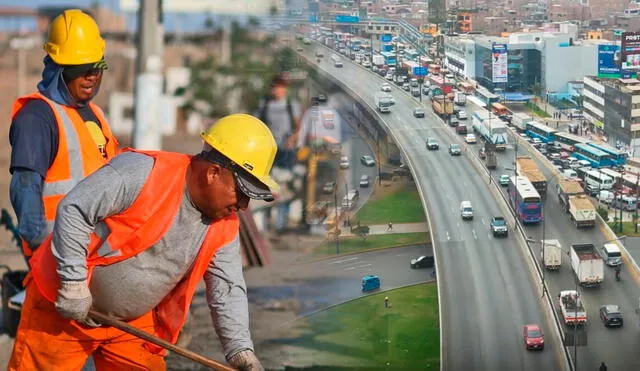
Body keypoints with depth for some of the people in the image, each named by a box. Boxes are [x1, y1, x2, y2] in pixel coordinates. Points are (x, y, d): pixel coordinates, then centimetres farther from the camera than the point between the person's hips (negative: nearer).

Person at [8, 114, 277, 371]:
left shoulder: (224, 228, 0)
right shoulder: (140, 172, -22)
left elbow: (227, 292, 2)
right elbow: (73, 210, -22)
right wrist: (73, 284, -23)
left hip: (135, 321, 7)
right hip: (62, 308, -6)